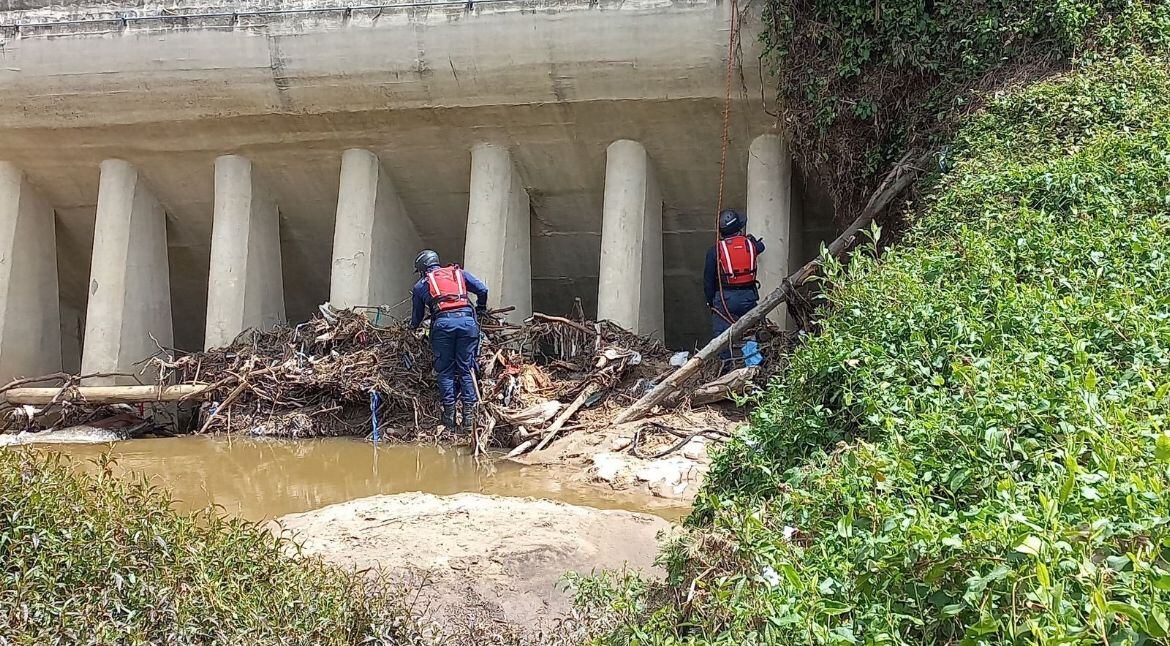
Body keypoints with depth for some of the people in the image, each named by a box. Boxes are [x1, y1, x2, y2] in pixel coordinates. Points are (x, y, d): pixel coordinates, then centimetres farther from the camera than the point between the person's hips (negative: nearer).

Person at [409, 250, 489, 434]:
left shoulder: (421, 285, 23)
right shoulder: (459, 273, 26)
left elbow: (417, 317, 29)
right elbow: (482, 290, 16)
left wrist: (412, 328, 52)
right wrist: (480, 310, 34)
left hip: (443, 323, -1)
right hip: (467, 320, 1)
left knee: (445, 371, 8)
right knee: (466, 369, 6)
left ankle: (449, 419, 4)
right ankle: (469, 418, -1)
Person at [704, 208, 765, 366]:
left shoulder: (715, 250, -7)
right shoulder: (750, 244, -1)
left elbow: (708, 279, -3)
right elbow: (761, 246, 27)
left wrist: (710, 301, 8)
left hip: (724, 298, -3)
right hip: (748, 297, 3)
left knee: (721, 333, 3)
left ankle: (726, 363, 0)